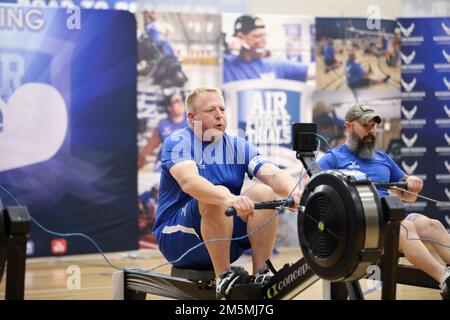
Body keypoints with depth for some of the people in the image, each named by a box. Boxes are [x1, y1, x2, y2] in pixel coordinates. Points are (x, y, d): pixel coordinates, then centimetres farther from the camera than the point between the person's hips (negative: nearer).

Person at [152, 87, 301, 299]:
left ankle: (261, 274, -17)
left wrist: (294, 192, -36)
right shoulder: (177, 143, -8)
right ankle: (223, 278, -26)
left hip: (225, 242, 5)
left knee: (265, 192, -18)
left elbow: (274, 175, -12)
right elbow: (188, 181, -30)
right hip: (176, 238, -5)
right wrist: (229, 198, -49)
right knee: (216, 198, -32)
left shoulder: (238, 147, 6)